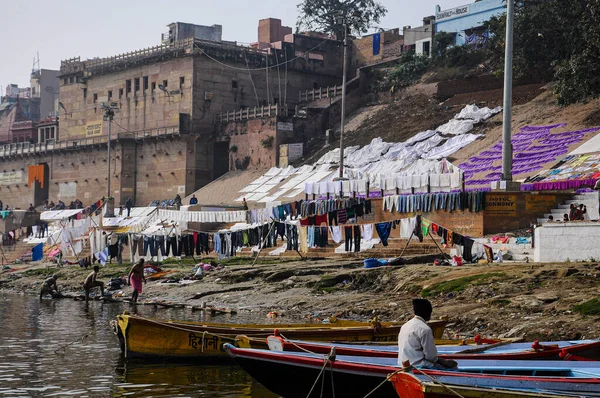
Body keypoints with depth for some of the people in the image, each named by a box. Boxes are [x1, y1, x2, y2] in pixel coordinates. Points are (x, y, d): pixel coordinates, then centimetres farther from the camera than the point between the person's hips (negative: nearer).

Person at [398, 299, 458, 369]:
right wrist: (439, 360, 9)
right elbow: (431, 356, -13)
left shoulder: (405, 326, 10)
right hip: (418, 365, -9)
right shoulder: (425, 329, -16)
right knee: (452, 365, -4)